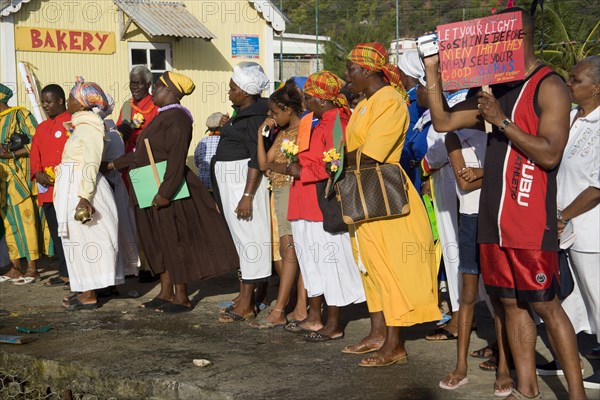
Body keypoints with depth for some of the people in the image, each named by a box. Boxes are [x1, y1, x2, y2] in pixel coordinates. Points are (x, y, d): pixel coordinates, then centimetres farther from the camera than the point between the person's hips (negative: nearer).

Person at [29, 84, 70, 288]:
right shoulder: (41, 128, 19)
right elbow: (35, 155, 16)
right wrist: (38, 174, -3)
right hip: (47, 190, 7)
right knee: (57, 234, 10)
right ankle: (65, 273, 17)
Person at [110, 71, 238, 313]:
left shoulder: (176, 117, -15)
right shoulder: (164, 116, 16)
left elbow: (177, 158, -24)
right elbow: (143, 152, 23)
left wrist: (166, 192, -29)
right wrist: (115, 164, 27)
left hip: (167, 189, -10)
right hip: (152, 191, 10)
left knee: (174, 241, -2)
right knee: (159, 241, 14)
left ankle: (182, 297, 6)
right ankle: (166, 293, 23)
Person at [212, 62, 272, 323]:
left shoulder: (255, 116, -16)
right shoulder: (241, 113, 13)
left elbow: (257, 159, -21)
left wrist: (247, 195, -24)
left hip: (245, 181, -10)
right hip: (230, 181, 10)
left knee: (248, 238, -6)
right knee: (241, 238, 13)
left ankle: (246, 305, -2)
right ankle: (245, 296, 20)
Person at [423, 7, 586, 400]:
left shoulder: (549, 87, -8)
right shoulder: (496, 90, 15)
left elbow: (550, 153, -17)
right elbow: (444, 121, 15)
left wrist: (502, 121, -17)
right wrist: (433, 71, 7)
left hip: (531, 218, -7)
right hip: (494, 216, 7)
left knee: (546, 304, -4)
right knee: (510, 302, 11)